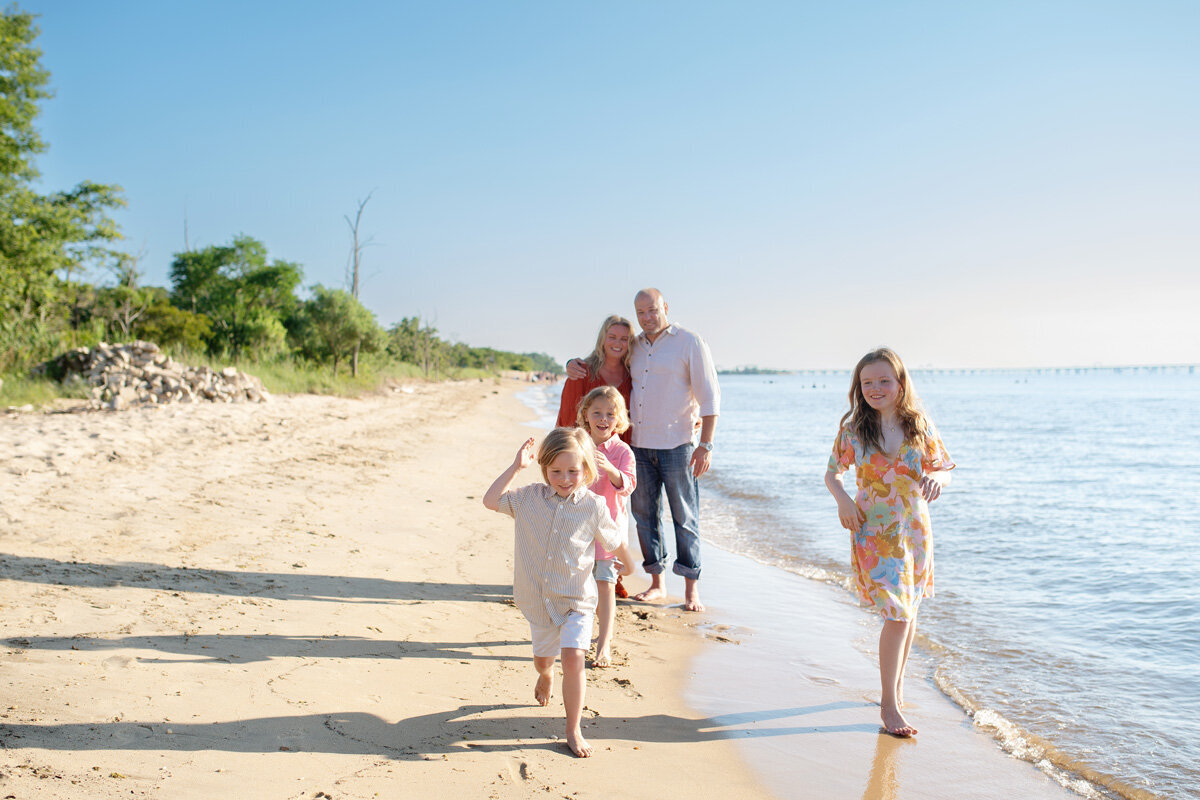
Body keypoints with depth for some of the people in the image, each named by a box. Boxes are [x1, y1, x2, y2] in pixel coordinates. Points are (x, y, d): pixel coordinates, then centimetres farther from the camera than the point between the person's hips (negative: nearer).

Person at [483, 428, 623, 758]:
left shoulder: (593, 507, -9)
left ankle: (573, 730, -3)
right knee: (542, 657, 22)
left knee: (573, 657, -18)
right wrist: (515, 467, -12)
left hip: (576, 599, -3)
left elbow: (613, 542, 4)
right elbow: (491, 500, -8)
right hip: (537, 599, 3)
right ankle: (545, 676, 61)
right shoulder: (530, 498, -4)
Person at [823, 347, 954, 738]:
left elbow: (944, 469, 6)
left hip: (915, 530, 3)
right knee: (898, 614, -10)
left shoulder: (920, 426, -1)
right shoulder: (853, 429, -5)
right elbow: (832, 474, 4)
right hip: (875, 533, -3)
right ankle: (889, 704, 3)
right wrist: (842, 500, -16)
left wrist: (937, 477, -18)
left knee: (908, 612, 14)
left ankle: (896, 686, 35)